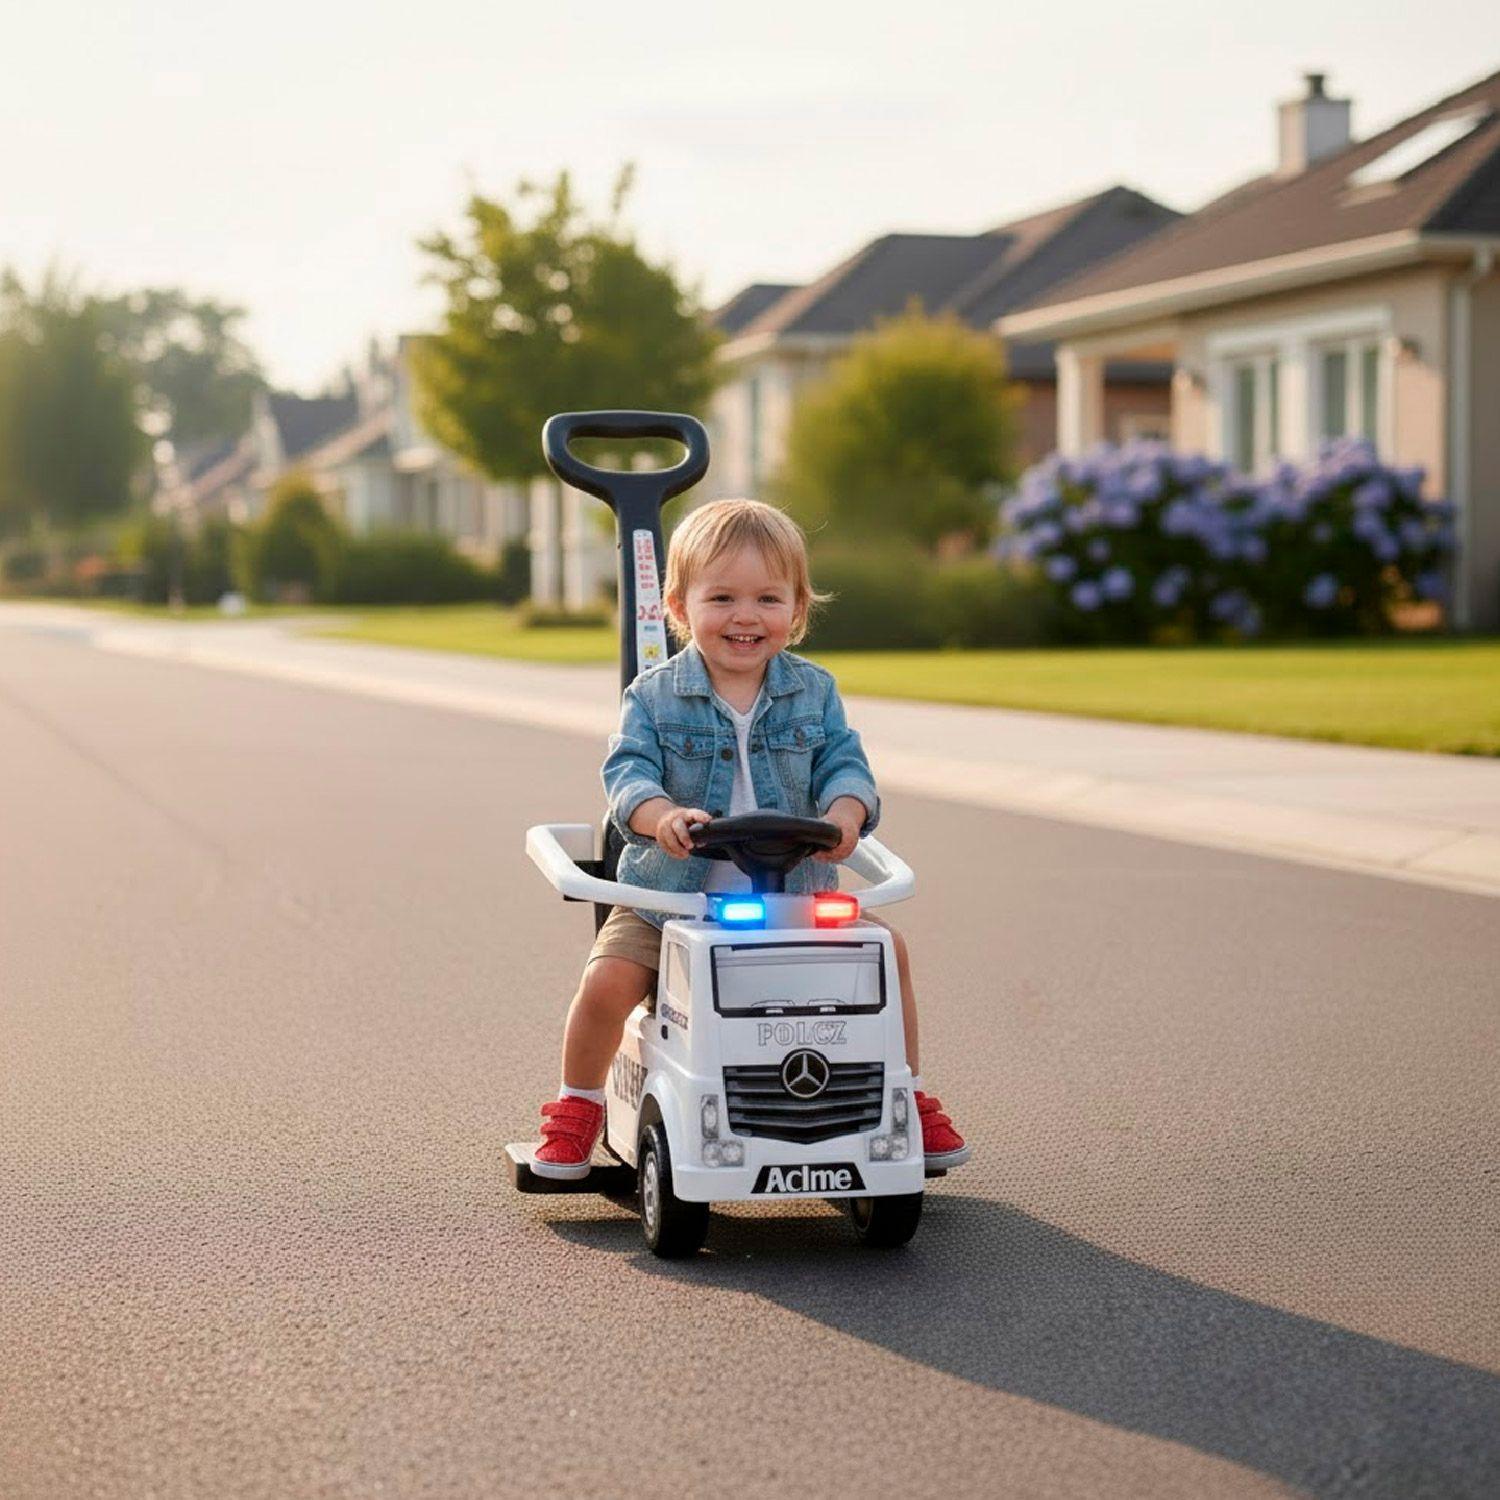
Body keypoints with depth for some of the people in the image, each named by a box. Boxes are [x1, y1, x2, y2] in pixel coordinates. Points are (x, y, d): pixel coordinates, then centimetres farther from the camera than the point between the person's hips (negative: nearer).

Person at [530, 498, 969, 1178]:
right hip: (671, 895, -2)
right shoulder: (655, 695, -3)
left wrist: (844, 813, -29)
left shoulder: (814, 693, 4)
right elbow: (627, 770, -14)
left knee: (886, 946, -8)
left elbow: (843, 764, -5)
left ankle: (908, 1096, 13)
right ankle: (577, 1108, 5)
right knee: (608, 977, -23)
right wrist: (662, 815, -37)